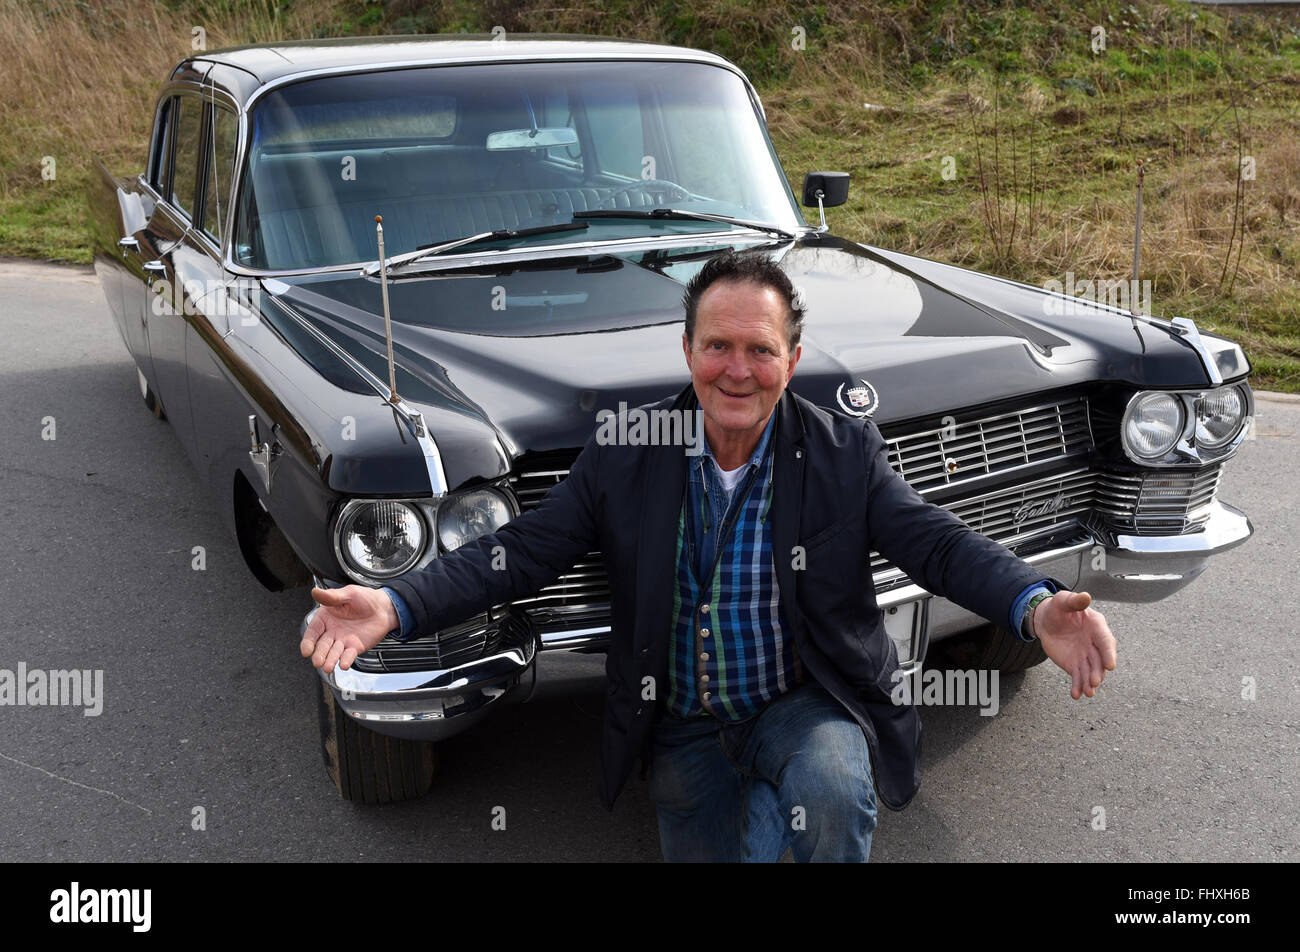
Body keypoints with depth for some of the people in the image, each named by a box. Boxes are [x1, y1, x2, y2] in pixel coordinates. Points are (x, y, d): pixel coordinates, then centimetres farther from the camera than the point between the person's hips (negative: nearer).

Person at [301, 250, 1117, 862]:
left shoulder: (846, 453, -7)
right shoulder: (622, 455, -7)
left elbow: (938, 541, -15)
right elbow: (522, 551, -10)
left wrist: (1038, 607, -36)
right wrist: (394, 606, -25)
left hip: (807, 705, -1)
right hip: (684, 729, 2)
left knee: (834, 796, -31)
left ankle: (783, 796, 4)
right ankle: (767, 805, 20)